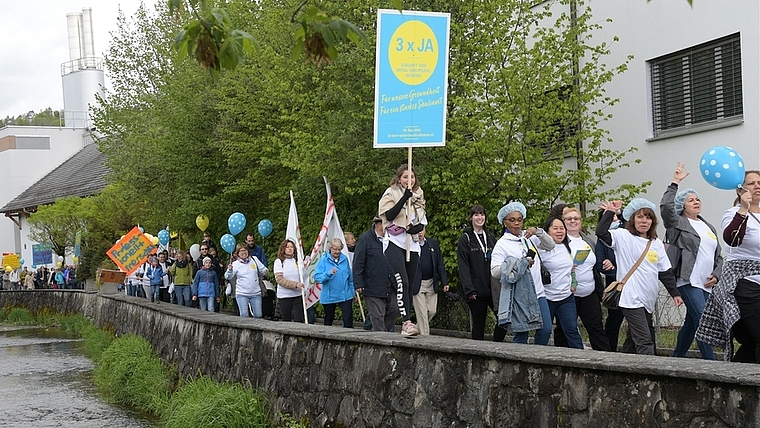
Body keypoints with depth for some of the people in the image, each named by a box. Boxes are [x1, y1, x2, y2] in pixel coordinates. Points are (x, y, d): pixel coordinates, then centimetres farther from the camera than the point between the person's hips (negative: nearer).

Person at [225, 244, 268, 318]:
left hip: (256, 293, 3)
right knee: (244, 315, -11)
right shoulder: (235, 264, -2)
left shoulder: (254, 259, 6)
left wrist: (266, 271, -12)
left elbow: (263, 269, 12)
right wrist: (229, 270, -33)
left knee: (258, 316, 4)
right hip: (242, 294, -3)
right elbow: (228, 277, -11)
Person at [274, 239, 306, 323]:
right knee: (286, 321, 8)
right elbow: (279, 279, -12)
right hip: (284, 296, -1)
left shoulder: (298, 260, 5)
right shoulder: (279, 261, -2)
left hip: (298, 295, 1)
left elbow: (303, 277, 11)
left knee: (299, 320, -5)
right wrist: (295, 284, -20)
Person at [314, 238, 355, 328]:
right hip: (329, 296, -1)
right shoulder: (324, 260, -5)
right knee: (328, 320, 13)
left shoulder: (344, 259, 4)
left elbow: (350, 278, 14)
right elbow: (317, 277, -13)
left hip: (345, 295, 1)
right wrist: (329, 273, -28)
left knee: (348, 319, -10)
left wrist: (352, 292, 16)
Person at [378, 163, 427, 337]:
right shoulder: (391, 193, -1)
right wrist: (404, 197, -22)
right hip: (394, 243, -6)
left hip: (412, 245, 6)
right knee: (402, 282, -20)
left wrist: (416, 228, -5)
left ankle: (406, 325, 15)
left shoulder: (418, 195, 15)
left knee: (409, 285, 8)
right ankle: (406, 322, -28)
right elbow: (390, 215, -16)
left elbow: (422, 222, 17)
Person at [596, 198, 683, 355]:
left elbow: (665, 272, 16)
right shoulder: (624, 237, -4)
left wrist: (675, 293, 12)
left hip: (648, 301, 7)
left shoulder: (657, 243, 13)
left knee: (633, 341, 14)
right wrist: (610, 212, -16)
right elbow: (601, 232, -21)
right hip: (631, 299, -7)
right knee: (644, 342, -13)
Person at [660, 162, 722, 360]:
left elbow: (718, 256, 22)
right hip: (688, 281, -7)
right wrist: (675, 184, -14)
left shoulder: (708, 227, 22)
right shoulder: (678, 223, 2)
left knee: (692, 322, 11)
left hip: (706, 284, 7)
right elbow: (665, 207, -18)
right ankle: (710, 364, -18)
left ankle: (677, 358, 23)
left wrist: (716, 275, 6)